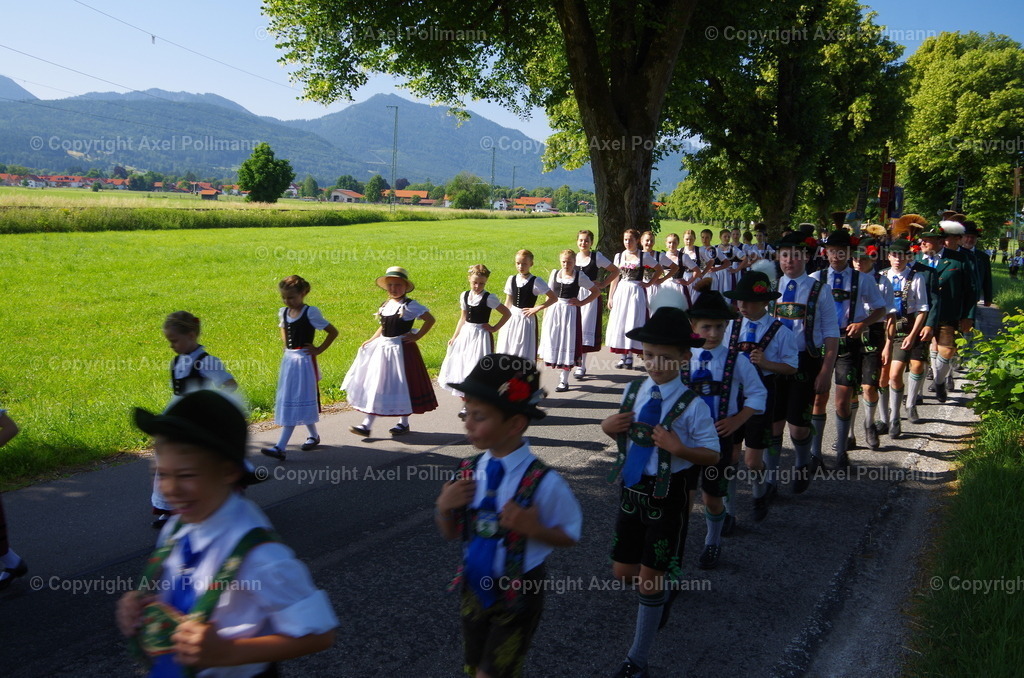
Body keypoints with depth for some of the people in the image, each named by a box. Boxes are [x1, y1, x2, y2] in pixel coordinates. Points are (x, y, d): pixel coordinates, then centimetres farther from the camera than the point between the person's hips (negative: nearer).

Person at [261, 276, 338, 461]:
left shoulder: (310, 312, -12)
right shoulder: (284, 312, 6)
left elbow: (333, 332, -7)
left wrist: (319, 349, -9)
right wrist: (287, 346, 14)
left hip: (304, 360, -7)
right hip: (288, 359, 8)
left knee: (295, 403, -8)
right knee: (288, 402, 12)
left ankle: (280, 447, -13)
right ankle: (313, 435, 29)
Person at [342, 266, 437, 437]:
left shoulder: (410, 306, -10)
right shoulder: (385, 306, 10)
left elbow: (430, 319, -10)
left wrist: (417, 336, -13)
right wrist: (371, 340, 9)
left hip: (401, 350, -6)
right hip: (382, 348, 7)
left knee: (402, 387, 4)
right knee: (375, 386, 4)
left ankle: (404, 423, 21)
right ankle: (367, 424, 6)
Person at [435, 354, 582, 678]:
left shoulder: (541, 482, -22)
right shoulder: (469, 471, -8)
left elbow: (570, 534, -11)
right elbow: (451, 533, 4)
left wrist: (535, 529, -28)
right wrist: (444, 507, -16)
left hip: (518, 594, -5)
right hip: (475, 588, 5)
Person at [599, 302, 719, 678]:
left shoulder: (692, 405, -17)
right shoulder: (633, 389, 0)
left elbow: (713, 455, -11)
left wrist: (679, 448, -28)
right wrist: (609, 427, -8)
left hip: (669, 495, -5)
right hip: (632, 489, 6)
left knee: (649, 583, 1)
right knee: (624, 573, 15)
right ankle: (667, 588, 49)